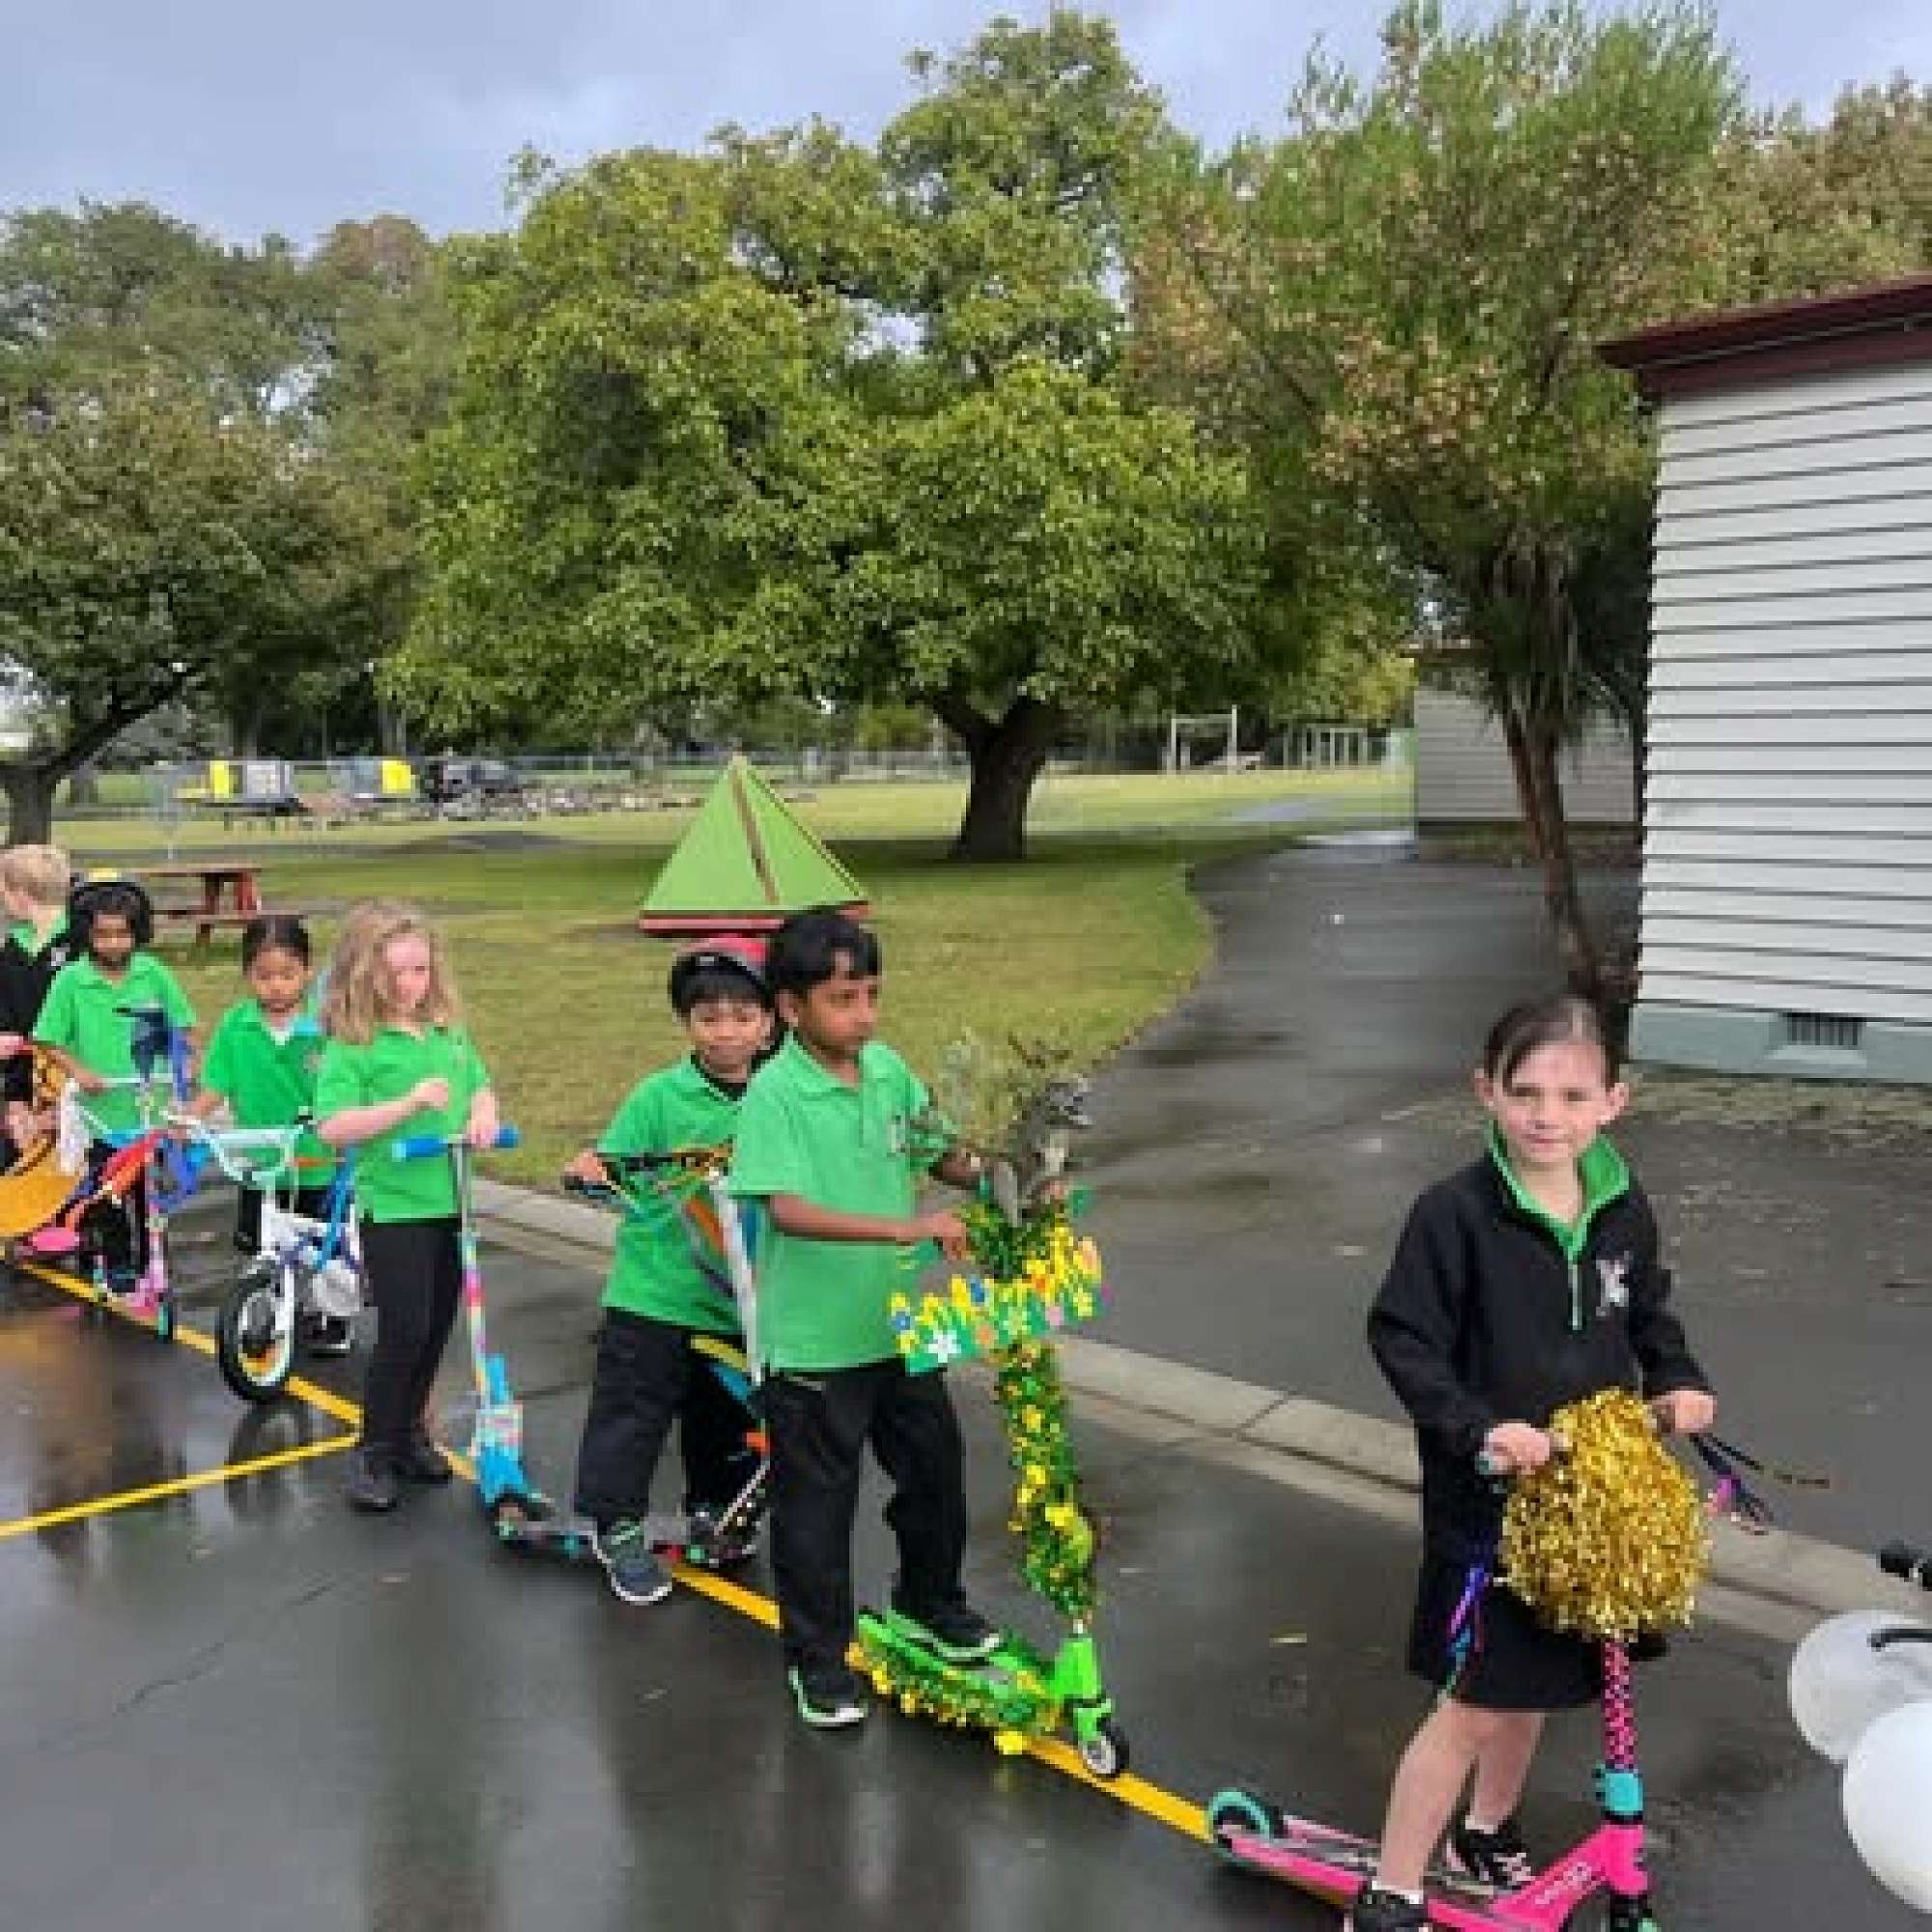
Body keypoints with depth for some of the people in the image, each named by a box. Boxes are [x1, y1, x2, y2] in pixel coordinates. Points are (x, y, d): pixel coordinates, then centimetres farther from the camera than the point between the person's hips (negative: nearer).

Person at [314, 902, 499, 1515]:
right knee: (404, 1330, -7)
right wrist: (409, 1103, -28)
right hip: (392, 1206, -6)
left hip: (449, 1201, 6)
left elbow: (479, 1085, 19)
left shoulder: (448, 1033, 7)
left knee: (437, 1327, 15)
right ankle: (371, 1452, 9)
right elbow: (334, 1127, -21)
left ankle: (409, 1431, 32)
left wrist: (482, 1114, -4)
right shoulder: (351, 1047, -11)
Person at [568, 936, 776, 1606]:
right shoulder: (661, 1094, -10)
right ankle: (619, 1530, 23)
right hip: (652, 1296, -3)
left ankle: (713, 1515, 39)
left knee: (724, 1419, 18)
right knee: (633, 1413, 6)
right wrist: (589, 1171, -28)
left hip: (735, 1298, 3)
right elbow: (610, 1166, -8)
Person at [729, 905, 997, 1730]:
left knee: (934, 1466, 21)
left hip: (900, 1323, 6)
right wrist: (905, 1228, -38)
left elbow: (937, 1154, 10)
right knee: (815, 1501, 9)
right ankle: (816, 1657, 29)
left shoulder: (888, 1067, -1)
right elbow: (786, 1208, -30)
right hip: (815, 1342, -6)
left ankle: (931, 1601, 46)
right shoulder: (774, 1090, -19)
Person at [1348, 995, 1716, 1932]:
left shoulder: (1623, 1209, -3)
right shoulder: (1457, 1212, -20)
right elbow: (1400, 1336, -17)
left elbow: (1648, 1312, 15)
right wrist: (1477, 1426, -26)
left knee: (1531, 1685, 21)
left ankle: (1486, 1832, 46)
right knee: (1472, 1704, 0)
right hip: (1484, 1499, -5)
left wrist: (1676, 1382, -2)